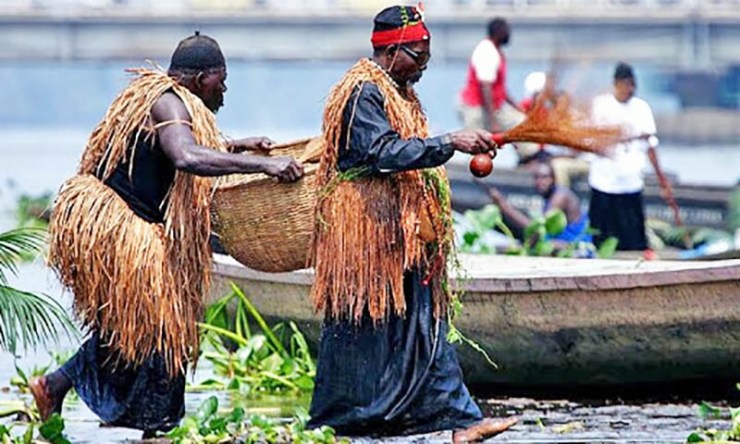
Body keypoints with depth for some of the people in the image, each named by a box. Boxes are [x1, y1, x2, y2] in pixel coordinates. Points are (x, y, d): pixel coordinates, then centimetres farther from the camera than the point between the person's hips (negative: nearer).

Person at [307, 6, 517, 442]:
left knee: (426, 323, 4)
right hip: (365, 232, -9)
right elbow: (383, 153, -26)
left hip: (402, 236, 9)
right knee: (362, 325, -4)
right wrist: (451, 143, -29)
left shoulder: (402, 93, 17)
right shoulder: (363, 93, -14)